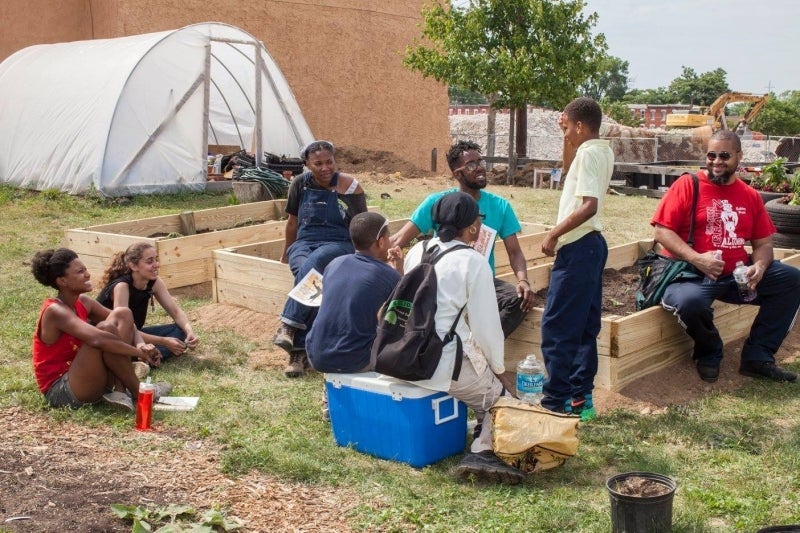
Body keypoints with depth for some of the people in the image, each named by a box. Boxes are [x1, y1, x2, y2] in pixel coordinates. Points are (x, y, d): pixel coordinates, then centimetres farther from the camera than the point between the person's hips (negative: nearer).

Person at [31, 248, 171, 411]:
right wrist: (138, 352, -28)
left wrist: (141, 345, -14)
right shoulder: (55, 311, -21)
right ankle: (138, 393, -13)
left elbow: (125, 322, 8)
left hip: (82, 378, 9)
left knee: (122, 314, 0)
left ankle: (120, 390, -12)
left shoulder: (82, 302, 4)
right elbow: (97, 339, -37)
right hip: (61, 391, -9)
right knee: (106, 329, -28)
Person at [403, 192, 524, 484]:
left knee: (487, 381, 28)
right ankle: (481, 451, -5)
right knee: (500, 391, 17)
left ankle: (481, 453, 18)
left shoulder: (417, 251, 7)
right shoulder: (473, 262, -12)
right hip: (444, 365, -7)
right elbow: (486, 325, -10)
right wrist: (499, 369, 7)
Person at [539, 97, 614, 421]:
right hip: (592, 245, 10)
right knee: (584, 326, 12)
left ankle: (556, 401, -1)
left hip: (577, 248, -10)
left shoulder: (588, 153, -14)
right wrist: (571, 142, 26)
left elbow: (589, 205, -25)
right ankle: (580, 398, 18)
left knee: (556, 325, -5)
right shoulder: (603, 151, 14)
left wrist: (554, 234, -21)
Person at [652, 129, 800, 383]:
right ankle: (709, 353, -2)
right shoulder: (687, 185, -4)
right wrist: (696, 259, -22)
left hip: (737, 275, 6)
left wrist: (760, 265, -11)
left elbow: (764, 242, 13)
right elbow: (661, 231, -10)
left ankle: (757, 356, 0)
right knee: (689, 301, -38)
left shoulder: (750, 196, 10)